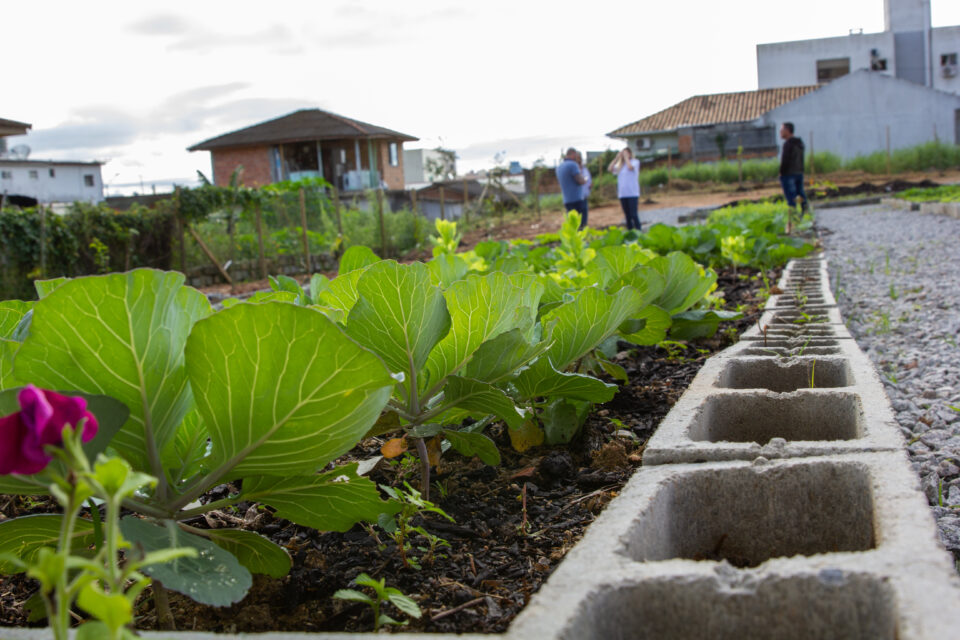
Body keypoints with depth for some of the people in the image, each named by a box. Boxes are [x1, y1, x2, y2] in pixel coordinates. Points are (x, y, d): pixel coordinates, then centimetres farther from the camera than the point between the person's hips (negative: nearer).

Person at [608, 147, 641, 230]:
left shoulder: (635, 162, 2)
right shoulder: (620, 165, 15)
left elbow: (630, 167, -19)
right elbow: (610, 169, 2)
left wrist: (626, 157, -7)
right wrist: (617, 158, 2)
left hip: (632, 193, -5)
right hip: (622, 193, 5)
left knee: (633, 214, -11)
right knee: (627, 216, 8)